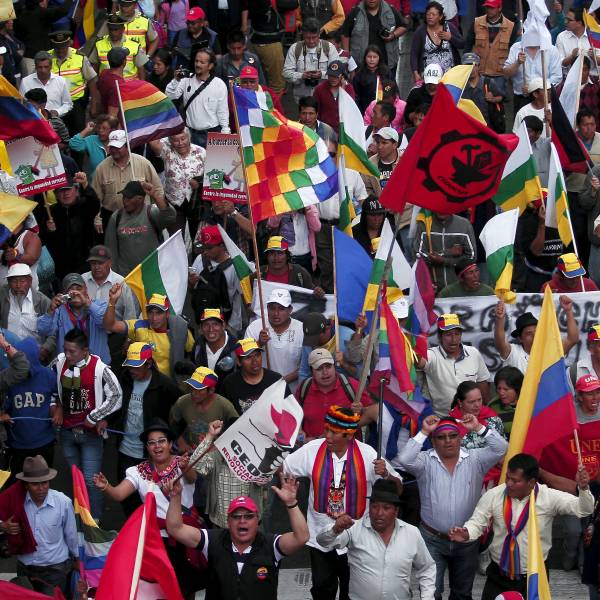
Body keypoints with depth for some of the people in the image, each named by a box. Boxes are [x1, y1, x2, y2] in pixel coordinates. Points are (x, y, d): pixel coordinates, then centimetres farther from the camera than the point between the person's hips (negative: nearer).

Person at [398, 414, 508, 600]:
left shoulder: (474, 460, -1)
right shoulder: (426, 461, -6)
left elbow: (500, 449, -13)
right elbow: (405, 459, -24)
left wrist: (478, 428, -20)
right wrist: (424, 432, -22)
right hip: (433, 540, -2)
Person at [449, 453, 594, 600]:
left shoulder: (549, 497, -11)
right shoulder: (493, 495, -7)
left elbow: (583, 509, -12)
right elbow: (477, 523, -1)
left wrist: (583, 488, -33)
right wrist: (466, 534, -23)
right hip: (498, 576, 1)